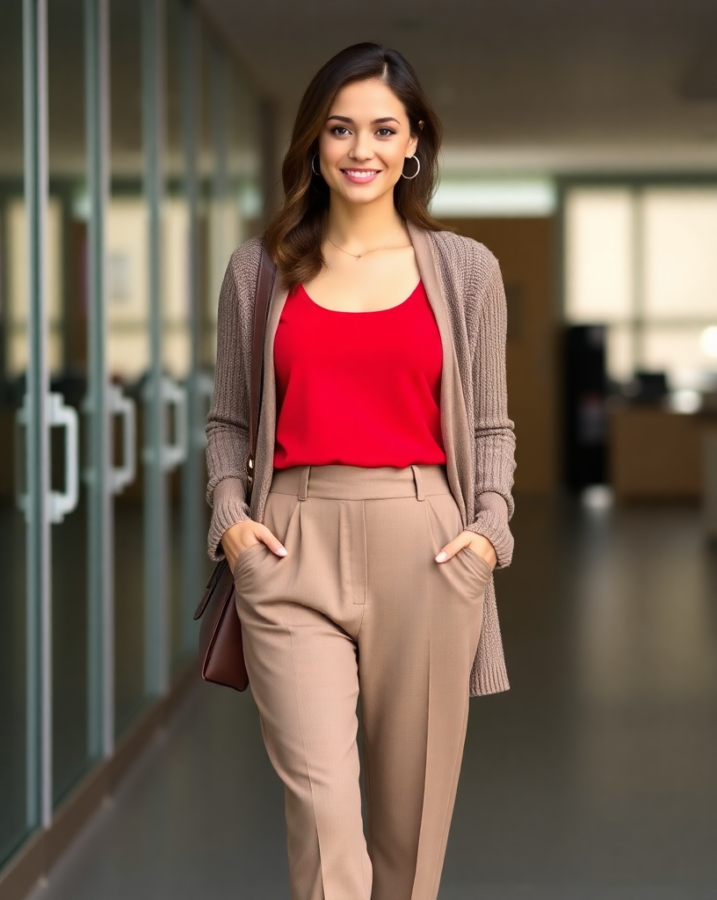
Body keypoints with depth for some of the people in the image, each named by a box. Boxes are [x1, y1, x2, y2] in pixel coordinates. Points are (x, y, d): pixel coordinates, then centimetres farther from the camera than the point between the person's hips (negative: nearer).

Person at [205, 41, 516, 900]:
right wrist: (229, 513, -1)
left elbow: (490, 427, 13)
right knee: (322, 801, -11)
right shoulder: (259, 268, 10)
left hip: (424, 547, 1)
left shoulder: (466, 270, 9)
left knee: (412, 797, 6)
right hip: (293, 549, -1)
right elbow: (226, 419, 14)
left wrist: (490, 528, -2)